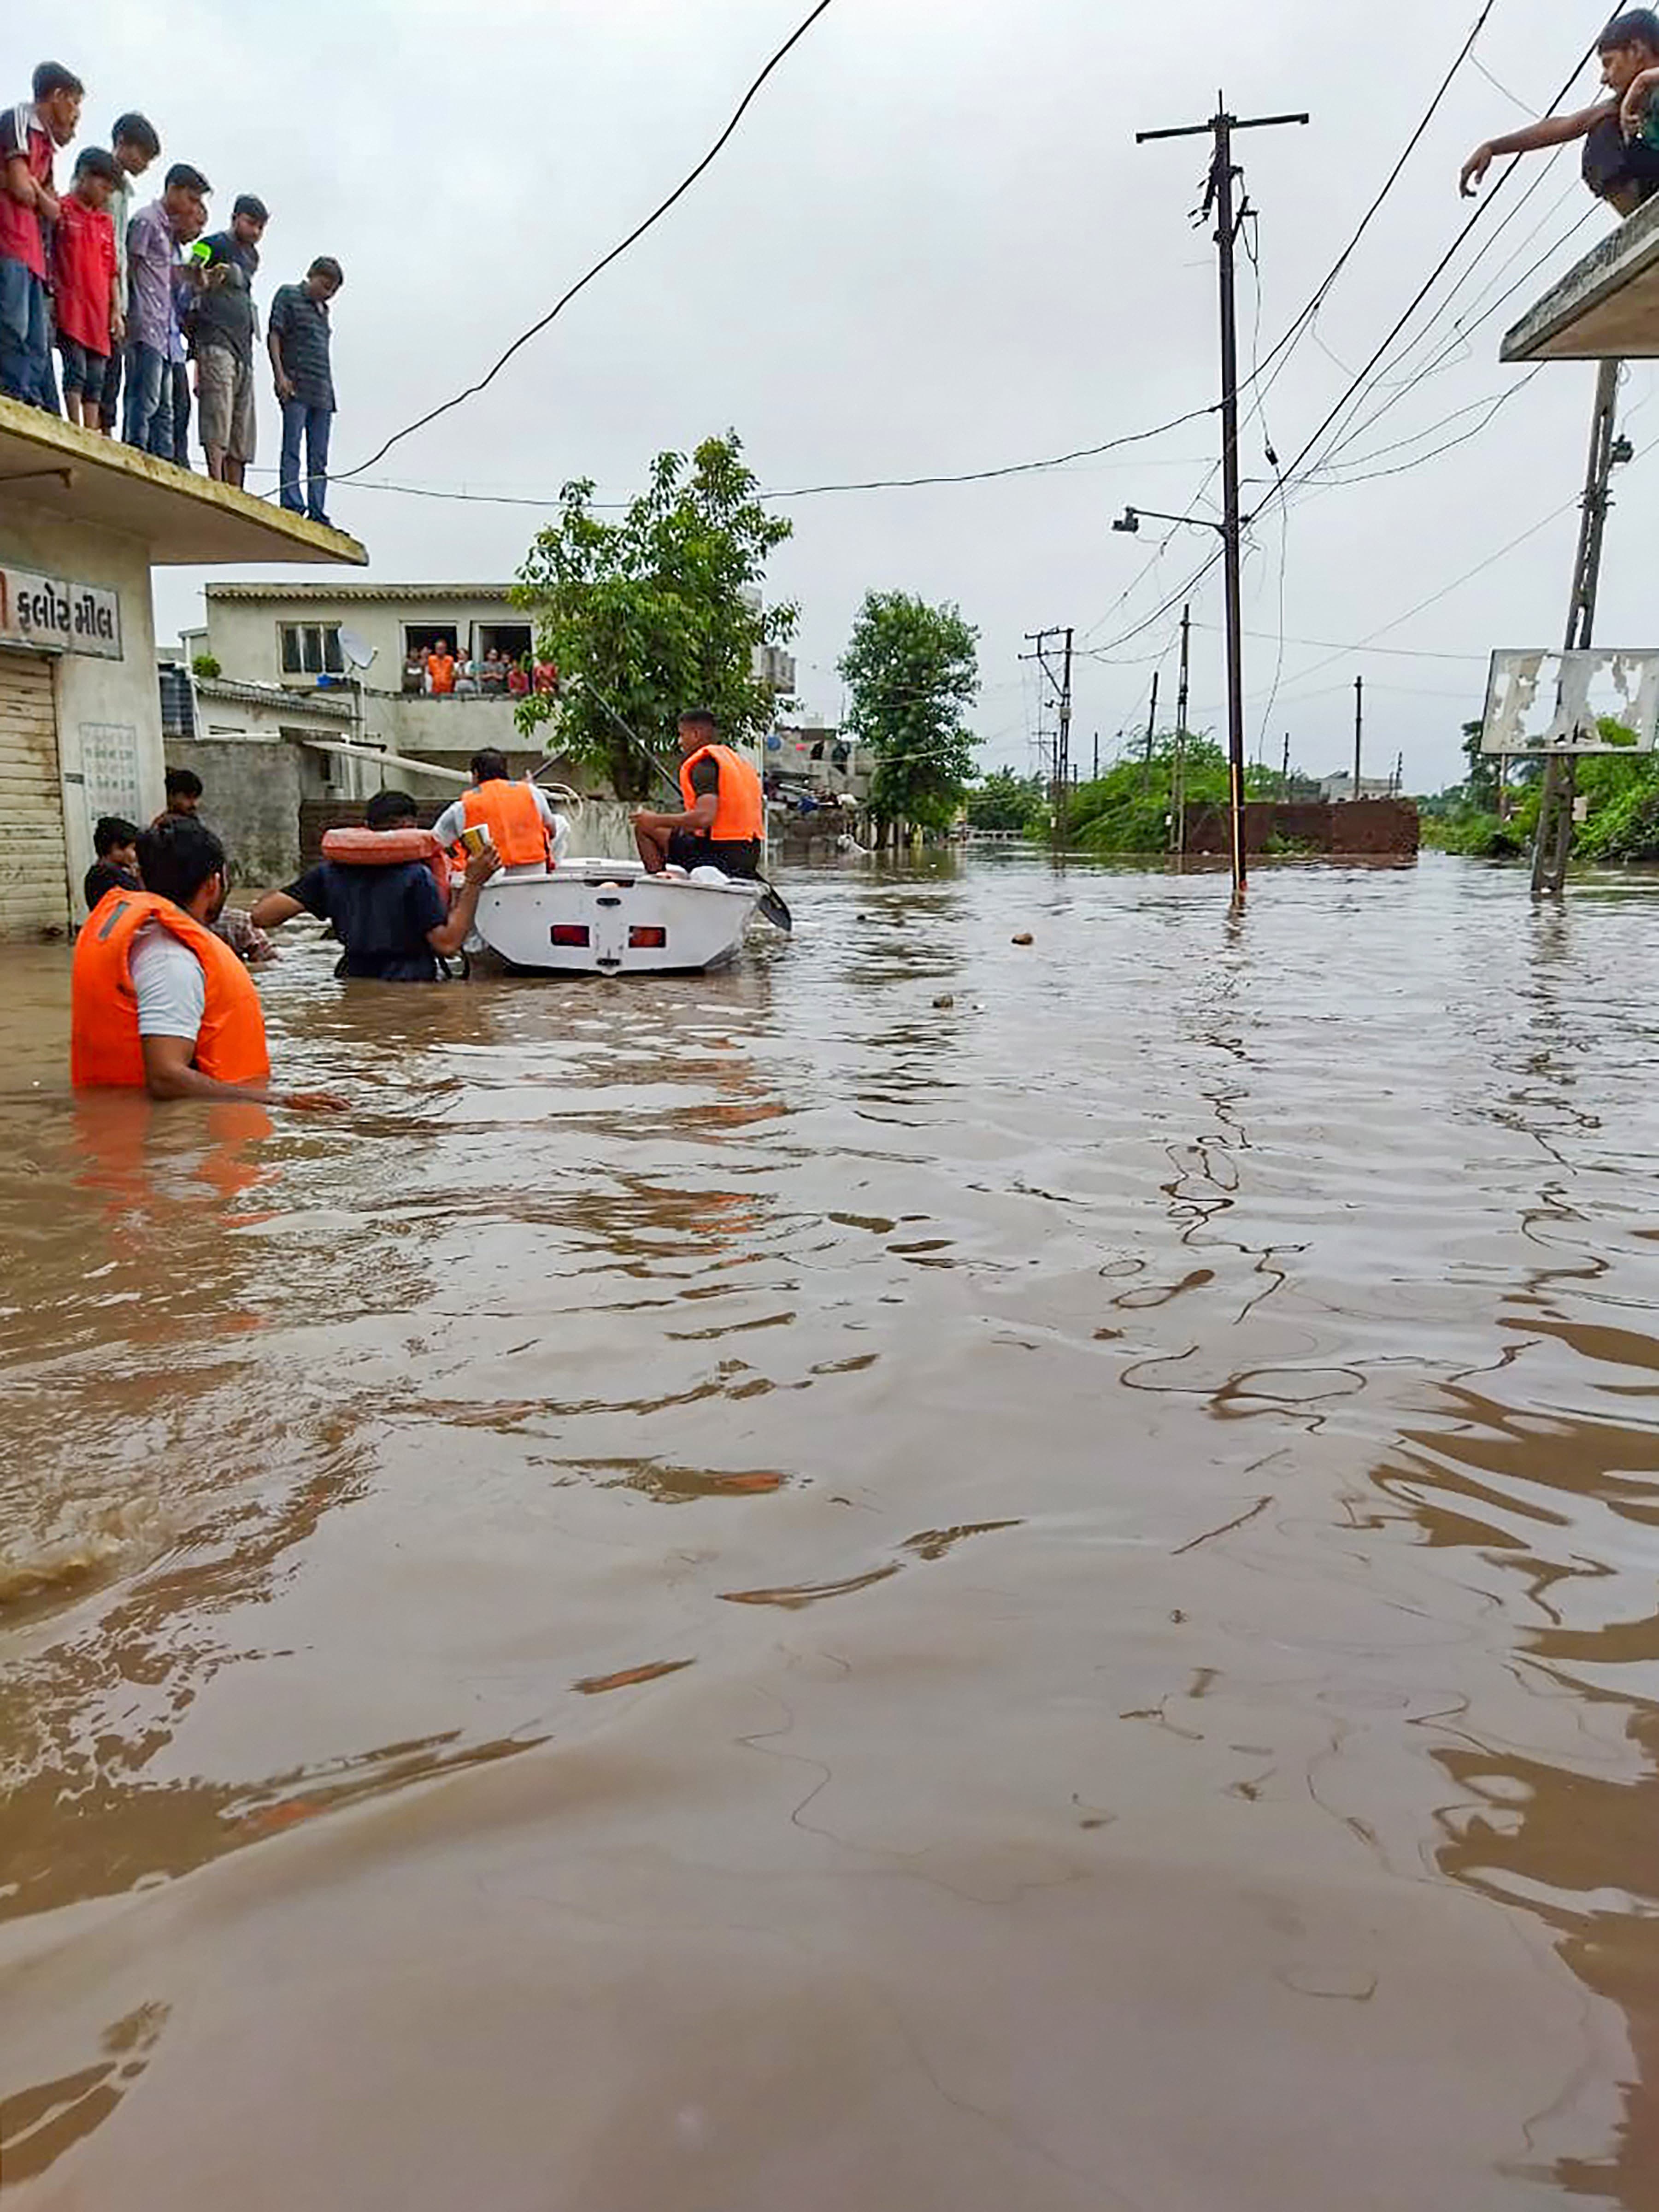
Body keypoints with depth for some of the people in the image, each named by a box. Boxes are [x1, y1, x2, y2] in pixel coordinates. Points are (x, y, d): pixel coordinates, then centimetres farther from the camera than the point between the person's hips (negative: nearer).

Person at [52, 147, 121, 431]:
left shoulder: (106, 222, 20)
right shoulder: (62, 210, 0)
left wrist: (117, 311, 15)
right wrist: (51, 297, -15)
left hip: (98, 312, 6)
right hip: (70, 308, -6)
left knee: (96, 381, 3)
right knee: (76, 371, -12)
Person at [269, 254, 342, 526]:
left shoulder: (323, 310, 23)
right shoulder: (289, 295, 5)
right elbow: (274, 335, -2)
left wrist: (329, 390, 17)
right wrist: (281, 376, -13)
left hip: (322, 391, 7)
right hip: (296, 386, -7)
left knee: (319, 458, 3)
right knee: (292, 449, -11)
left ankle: (318, 513, 3)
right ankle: (292, 505, -15)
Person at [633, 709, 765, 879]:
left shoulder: (703, 764, -9)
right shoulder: (738, 759, 18)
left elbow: (705, 817, -23)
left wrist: (655, 821, -14)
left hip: (718, 855, -9)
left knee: (643, 828, 3)